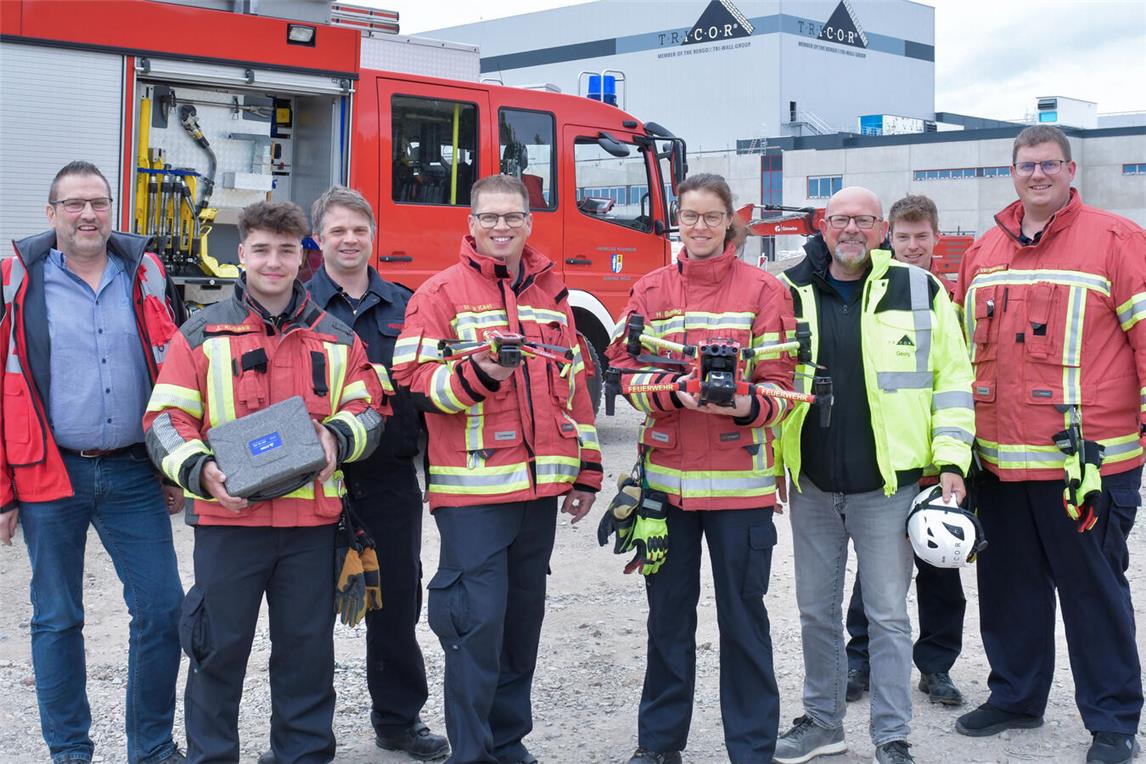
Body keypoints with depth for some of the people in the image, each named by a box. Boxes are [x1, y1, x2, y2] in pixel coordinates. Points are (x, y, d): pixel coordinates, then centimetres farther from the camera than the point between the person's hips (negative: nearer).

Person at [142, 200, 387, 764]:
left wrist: (336, 437, -12)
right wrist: (201, 472, -18)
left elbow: (368, 409, 10)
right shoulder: (203, 334, 2)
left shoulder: (335, 337, 10)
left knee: (307, 648, 11)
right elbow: (165, 418, -1)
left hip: (311, 520, 2)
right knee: (219, 648, 5)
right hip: (227, 516, -2)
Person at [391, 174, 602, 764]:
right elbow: (412, 380, -8)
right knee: (478, 620, -7)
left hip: (539, 486, 6)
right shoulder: (441, 293, -2)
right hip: (472, 488, -5)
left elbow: (573, 385, 19)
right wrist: (478, 372, -25)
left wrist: (585, 472, 17)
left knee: (523, 617, 13)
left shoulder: (553, 294, 15)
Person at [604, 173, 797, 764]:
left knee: (743, 616, 4)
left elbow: (779, 381, -3)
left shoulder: (764, 289, 1)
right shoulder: (650, 290, 8)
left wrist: (747, 404, -24)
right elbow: (626, 367, 3)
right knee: (668, 612, 12)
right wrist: (676, 392, -16)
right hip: (665, 476, 3)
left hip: (740, 477, -2)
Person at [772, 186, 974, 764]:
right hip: (811, 487, 3)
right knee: (816, 610, 13)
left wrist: (951, 461, -7)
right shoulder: (791, 294, 4)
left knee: (887, 615, 3)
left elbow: (952, 380, 0)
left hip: (887, 485, -3)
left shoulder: (919, 291, -1)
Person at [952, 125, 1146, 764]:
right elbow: (967, 346, 20)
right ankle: (1016, 698, 32)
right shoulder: (984, 253, 13)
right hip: (998, 459, 6)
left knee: (1094, 590, 3)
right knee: (1008, 584, 16)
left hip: (1086, 459, -5)